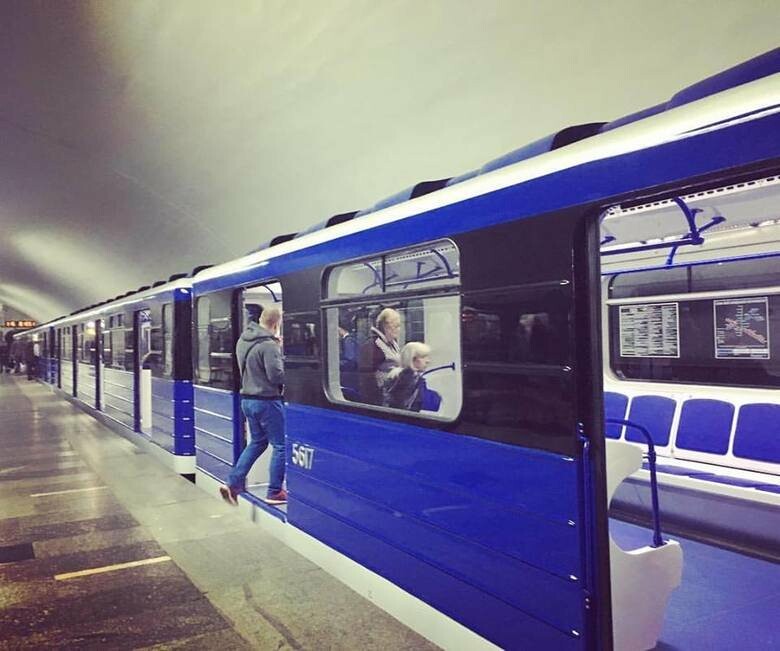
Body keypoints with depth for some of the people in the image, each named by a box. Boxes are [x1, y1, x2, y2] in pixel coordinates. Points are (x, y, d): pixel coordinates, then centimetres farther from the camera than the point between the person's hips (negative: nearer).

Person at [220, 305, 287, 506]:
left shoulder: (243, 340, 6)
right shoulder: (268, 345, -21)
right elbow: (277, 375, -22)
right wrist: (280, 353, -5)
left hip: (247, 398, 9)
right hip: (266, 401, -9)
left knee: (257, 442, 22)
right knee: (280, 445, 5)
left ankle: (233, 483, 19)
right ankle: (275, 492, 10)